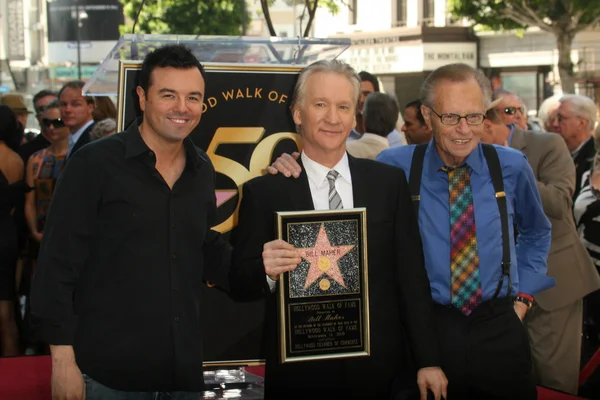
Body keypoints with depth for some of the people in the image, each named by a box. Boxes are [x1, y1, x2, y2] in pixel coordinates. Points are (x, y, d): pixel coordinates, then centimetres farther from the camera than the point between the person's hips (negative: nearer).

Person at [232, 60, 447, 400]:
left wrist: (428, 361, 2)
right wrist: (266, 270, -23)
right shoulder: (264, 192, -3)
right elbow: (241, 281, -1)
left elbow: (411, 276, 4)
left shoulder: (389, 182, 3)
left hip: (379, 367, 2)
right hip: (298, 372, -2)